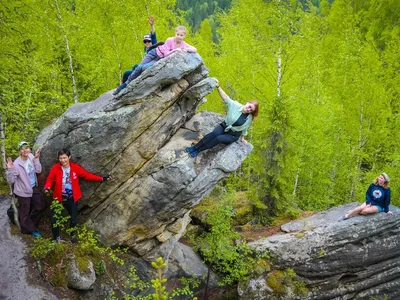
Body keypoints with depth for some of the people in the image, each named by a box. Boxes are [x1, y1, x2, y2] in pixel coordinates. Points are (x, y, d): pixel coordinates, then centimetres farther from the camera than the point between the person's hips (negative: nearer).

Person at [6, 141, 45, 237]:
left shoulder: (31, 157, -9)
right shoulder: (16, 164, -25)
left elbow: (38, 170, -12)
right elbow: (11, 180, -23)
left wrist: (36, 158, -20)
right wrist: (10, 169, -38)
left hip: (34, 187, 6)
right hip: (23, 191, -6)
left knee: (40, 205, 20)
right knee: (25, 212, 10)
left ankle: (31, 223, 44)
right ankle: (30, 229, 34)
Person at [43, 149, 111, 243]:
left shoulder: (75, 167, -9)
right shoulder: (55, 168, -12)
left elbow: (87, 175, -3)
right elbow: (50, 179, -6)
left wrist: (101, 179, -7)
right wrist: (47, 188, -28)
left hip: (72, 198, 1)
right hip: (59, 198, -1)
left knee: (73, 218, 14)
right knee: (54, 219, -1)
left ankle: (72, 235, 41)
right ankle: (56, 237, 25)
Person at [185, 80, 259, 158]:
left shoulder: (249, 118, -8)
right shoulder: (236, 105, -11)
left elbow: (244, 128, 7)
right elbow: (225, 97, -16)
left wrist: (242, 138, 18)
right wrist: (218, 86, -26)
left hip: (233, 135, -1)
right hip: (224, 126, 1)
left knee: (219, 138, -31)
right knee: (214, 133, -33)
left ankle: (198, 150, -24)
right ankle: (195, 147, -29)